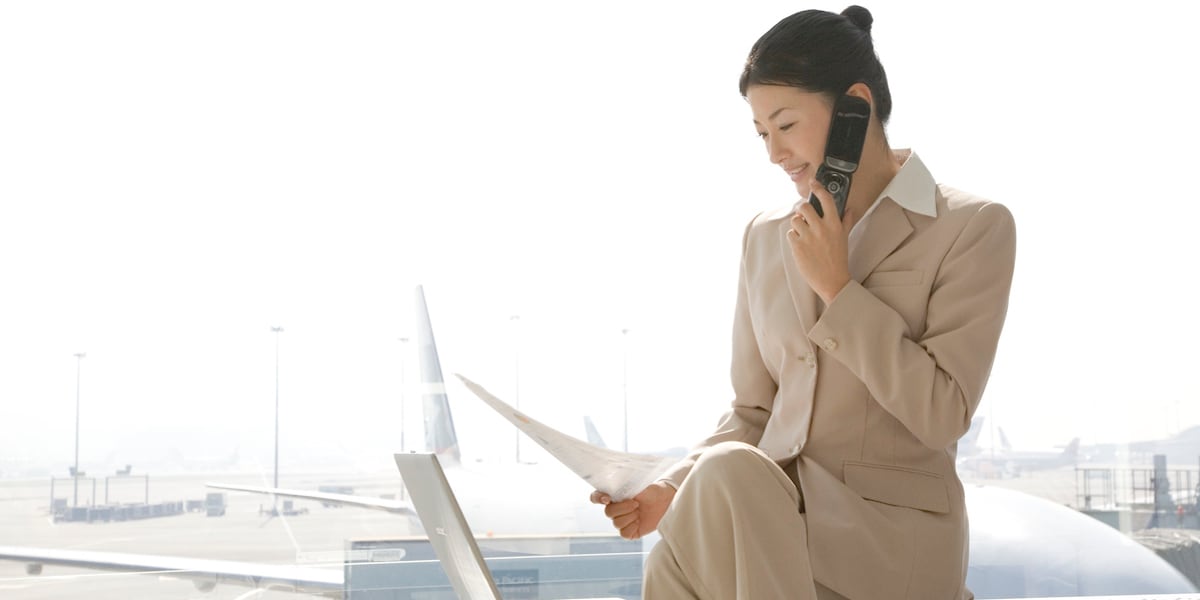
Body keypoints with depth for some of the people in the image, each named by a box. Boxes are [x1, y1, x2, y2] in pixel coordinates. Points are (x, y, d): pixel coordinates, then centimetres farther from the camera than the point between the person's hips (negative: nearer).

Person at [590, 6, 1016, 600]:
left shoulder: (973, 227, -2)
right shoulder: (766, 236, 13)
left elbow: (943, 414, -9)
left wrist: (836, 288, -11)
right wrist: (673, 489, -4)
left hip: (892, 527, -4)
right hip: (769, 507, 4)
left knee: (729, 481, -32)